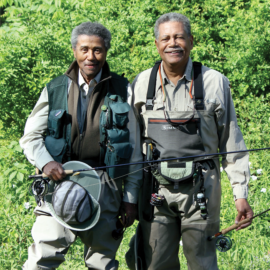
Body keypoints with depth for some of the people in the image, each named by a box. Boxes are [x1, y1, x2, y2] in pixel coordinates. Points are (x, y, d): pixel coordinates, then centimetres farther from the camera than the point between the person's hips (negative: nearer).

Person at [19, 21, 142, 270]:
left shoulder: (122, 91, 7)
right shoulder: (55, 90, 8)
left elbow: (133, 148, 9)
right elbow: (30, 137, 12)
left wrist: (131, 197, 5)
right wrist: (45, 162, -9)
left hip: (105, 187, 1)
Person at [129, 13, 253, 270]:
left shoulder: (214, 82, 2)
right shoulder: (141, 83, 8)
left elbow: (232, 142, 5)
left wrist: (240, 194, 1)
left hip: (200, 189, -2)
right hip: (156, 190, 2)